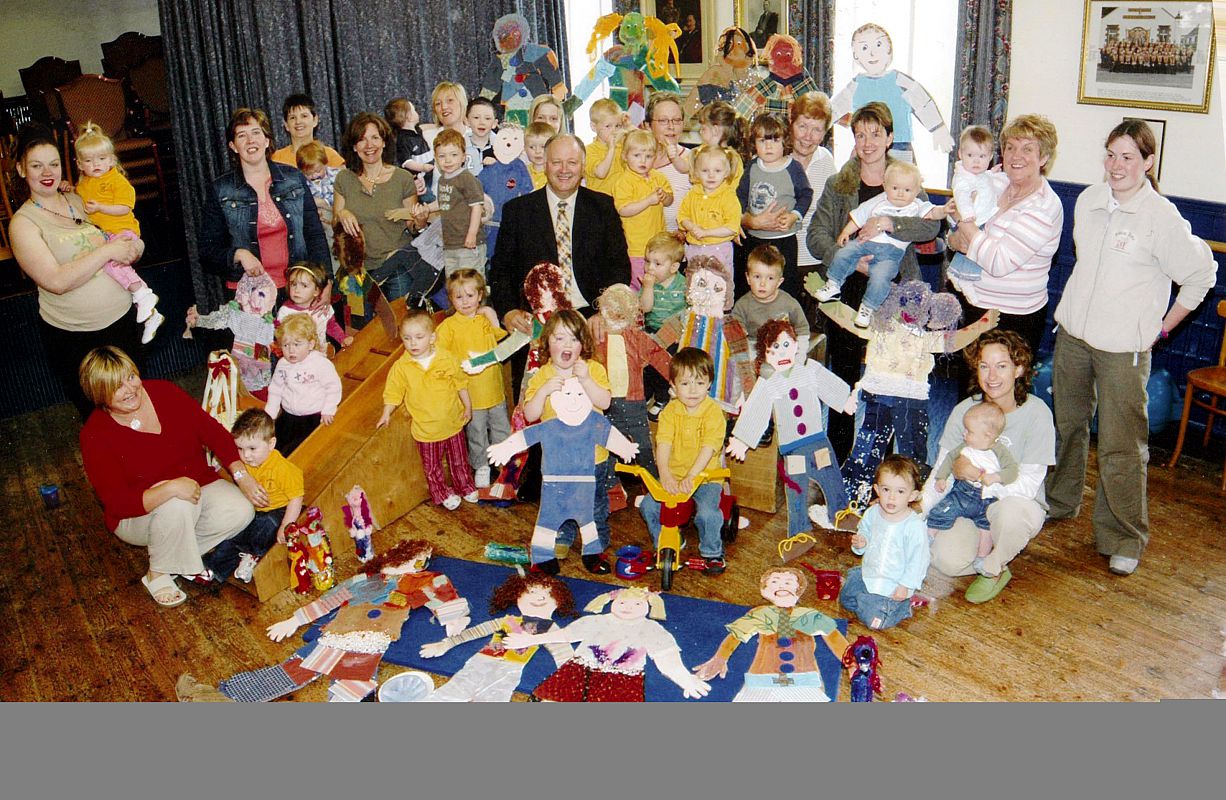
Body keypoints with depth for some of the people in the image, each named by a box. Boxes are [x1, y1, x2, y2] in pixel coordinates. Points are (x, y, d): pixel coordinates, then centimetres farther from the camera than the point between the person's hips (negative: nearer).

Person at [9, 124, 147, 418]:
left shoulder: (79, 201, 6)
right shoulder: (23, 223, -9)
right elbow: (56, 281, -21)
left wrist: (132, 247, -10)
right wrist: (107, 251, -22)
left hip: (122, 319, 5)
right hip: (74, 338, -5)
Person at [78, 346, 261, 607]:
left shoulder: (164, 392, -9)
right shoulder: (95, 435, -20)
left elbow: (213, 432, -4)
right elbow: (118, 502, -24)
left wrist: (242, 476, -16)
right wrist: (171, 488, -39)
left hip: (197, 485, 4)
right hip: (139, 514, -4)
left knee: (240, 511, -23)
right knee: (177, 506, -37)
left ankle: (186, 551, 1)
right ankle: (158, 575, -10)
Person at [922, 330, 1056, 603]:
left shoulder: (1036, 413, -14)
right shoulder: (964, 410, -4)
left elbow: (1027, 486, -16)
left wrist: (976, 474, -28)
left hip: (1019, 503, -2)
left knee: (1013, 509, -39)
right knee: (946, 560, -26)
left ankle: (993, 569, -7)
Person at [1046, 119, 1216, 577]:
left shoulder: (1161, 217, -13)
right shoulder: (1088, 200, 4)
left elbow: (1200, 274, -3)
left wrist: (1162, 326, -1)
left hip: (1123, 348, -5)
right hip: (1072, 335, 5)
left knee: (1120, 447, -2)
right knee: (1066, 426, 19)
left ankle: (1124, 539, 12)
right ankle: (1058, 502, 39)